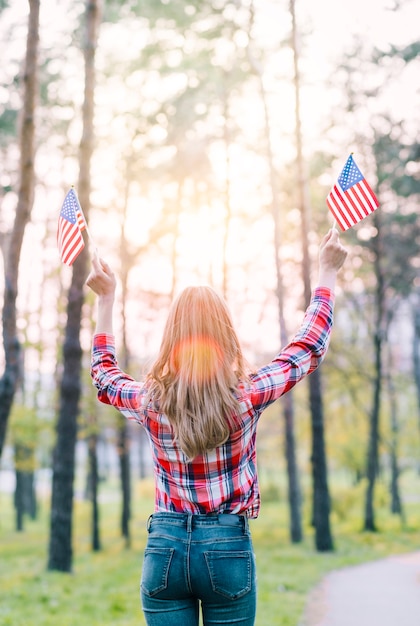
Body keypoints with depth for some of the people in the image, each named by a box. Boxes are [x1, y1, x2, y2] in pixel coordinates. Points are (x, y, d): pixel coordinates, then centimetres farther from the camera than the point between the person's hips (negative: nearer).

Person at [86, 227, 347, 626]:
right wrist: (327, 273, 16)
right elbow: (309, 346, 6)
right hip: (228, 550, -1)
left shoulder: (149, 402, -5)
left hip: (165, 548, 1)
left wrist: (106, 299, 26)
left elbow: (104, 374, 19)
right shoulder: (247, 398, -9)